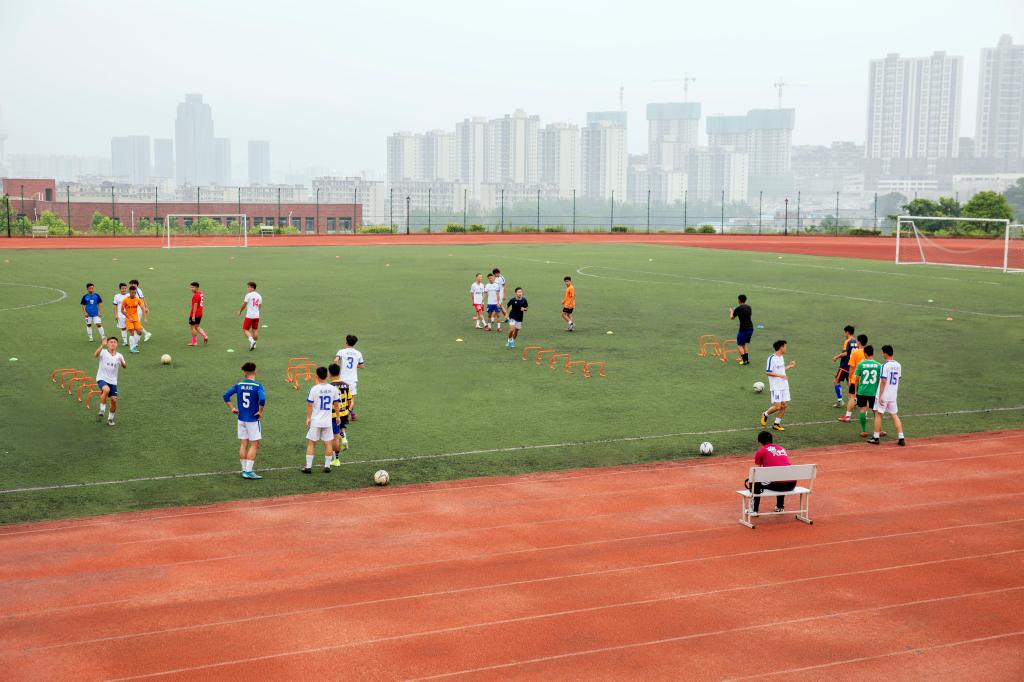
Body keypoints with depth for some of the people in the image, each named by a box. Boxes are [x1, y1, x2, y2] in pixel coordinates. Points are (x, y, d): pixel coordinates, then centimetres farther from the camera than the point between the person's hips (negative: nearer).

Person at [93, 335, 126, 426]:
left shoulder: (119, 356, 3)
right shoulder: (103, 352, -6)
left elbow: (125, 367, -11)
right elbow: (95, 355, -28)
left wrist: (122, 362, -33)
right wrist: (102, 345, -41)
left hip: (113, 381, 4)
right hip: (102, 378, -4)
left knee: (114, 400, -4)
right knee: (106, 389, -33)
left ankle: (110, 418, 19)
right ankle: (101, 411, -17)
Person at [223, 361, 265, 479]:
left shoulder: (239, 385, 1)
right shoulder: (258, 386, -13)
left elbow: (226, 396, 2)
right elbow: (262, 399, -28)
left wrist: (232, 408, 8)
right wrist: (260, 412, -13)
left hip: (241, 419, 5)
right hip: (253, 420, -5)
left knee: (243, 445, 12)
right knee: (254, 445, 2)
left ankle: (244, 470, 17)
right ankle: (248, 471, -2)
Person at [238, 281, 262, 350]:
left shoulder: (248, 295, -11)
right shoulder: (259, 296, 8)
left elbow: (244, 305, -10)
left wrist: (240, 311, 7)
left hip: (249, 316, -6)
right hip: (257, 316, 6)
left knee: (245, 330, 1)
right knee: (255, 330, 12)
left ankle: (252, 341, -19)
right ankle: (254, 345, 17)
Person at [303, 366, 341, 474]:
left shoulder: (314, 389, -11)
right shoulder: (333, 389, -1)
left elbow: (309, 405, -8)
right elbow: (336, 404, 7)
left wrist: (308, 418, 2)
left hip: (315, 421, -3)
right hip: (328, 421, 3)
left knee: (311, 443, 6)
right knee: (328, 444, 10)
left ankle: (308, 467, 5)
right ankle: (327, 466, 13)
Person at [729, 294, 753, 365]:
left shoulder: (738, 308, -9)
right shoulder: (749, 307, 11)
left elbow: (732, 318, 0)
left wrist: (731, 311, 21)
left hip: (743, 329, -7)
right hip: (750, 328, 7)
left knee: (739, 345, 2)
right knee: (744, 344, 21)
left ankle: (745, 360, -9)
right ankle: (747, 359, 16)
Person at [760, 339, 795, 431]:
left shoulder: (781, 357, 12)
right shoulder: (771, 358, -15)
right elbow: (768, 372, -16)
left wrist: (789, 366, 19)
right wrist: (780, 375, -22)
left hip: (784, 385, 8)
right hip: (776, 387, -8)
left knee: (784, 405, 4)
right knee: (777, 406, -10)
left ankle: (776, 423, 15)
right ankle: (765, 415, 16)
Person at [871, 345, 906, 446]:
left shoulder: (885, 365, -16)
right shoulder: (898, 365, 5)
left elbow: (883, 381, -19)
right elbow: (898, 380, 12)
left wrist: (880, 396, -17)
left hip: (884, 395, -6)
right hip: (893, 395, 6)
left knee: (878, 414, 5)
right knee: (895, 415, 10)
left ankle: (876, 438, 9)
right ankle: (901, 438, 4)